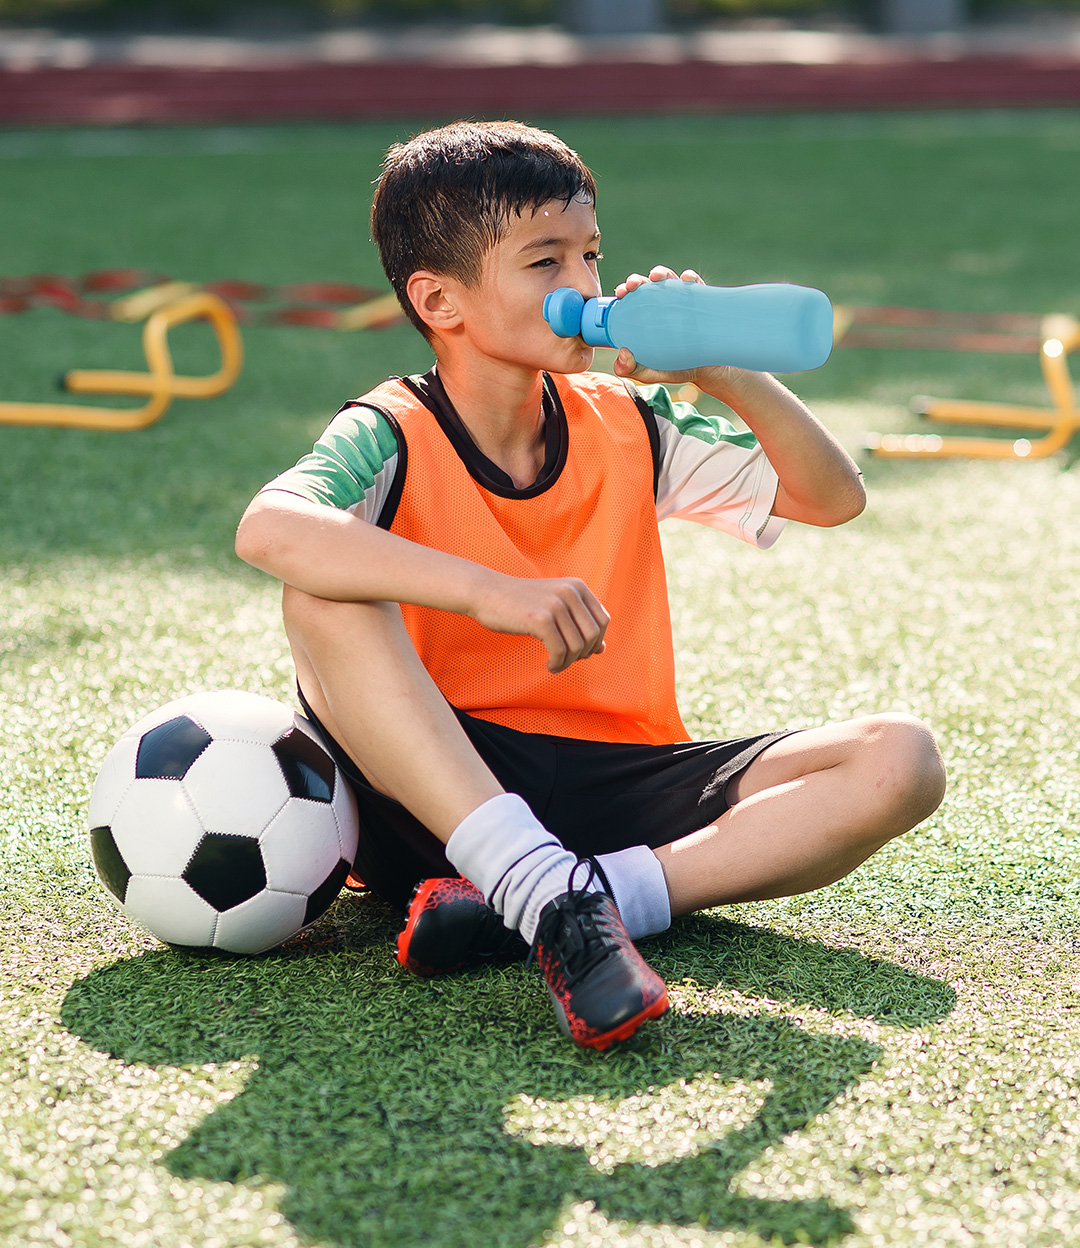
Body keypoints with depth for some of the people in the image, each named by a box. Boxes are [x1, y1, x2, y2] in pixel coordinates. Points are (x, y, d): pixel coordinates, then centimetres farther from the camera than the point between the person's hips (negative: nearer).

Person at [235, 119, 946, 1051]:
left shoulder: (629, 428, 7)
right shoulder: (391, 438, -8)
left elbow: (833, 498, 7)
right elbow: (267, 529, -32)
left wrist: (722, 373, -8)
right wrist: (490, 591, -40)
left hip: (620, 790, 4)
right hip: (435, 795, -4)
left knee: (899, 761, -15)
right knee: (327, 597, -31)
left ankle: (620, 890, -29)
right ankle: (547, 891, -39)